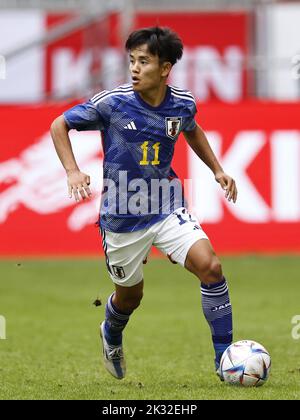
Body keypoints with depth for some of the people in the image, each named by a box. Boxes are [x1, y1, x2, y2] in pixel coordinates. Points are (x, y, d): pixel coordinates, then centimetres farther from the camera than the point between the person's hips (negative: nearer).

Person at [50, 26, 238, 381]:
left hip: (168, 208, 2)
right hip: (122, 216, -2)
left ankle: (225, 358, -9)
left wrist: (217, 170, 14)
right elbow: (59, 125, -3)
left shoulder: (182, 104, -5)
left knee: (210, 266, -19)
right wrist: (73, 172, -15)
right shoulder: (112, 102, -16)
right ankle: (111, 336, 52)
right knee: (130, 295, 14)